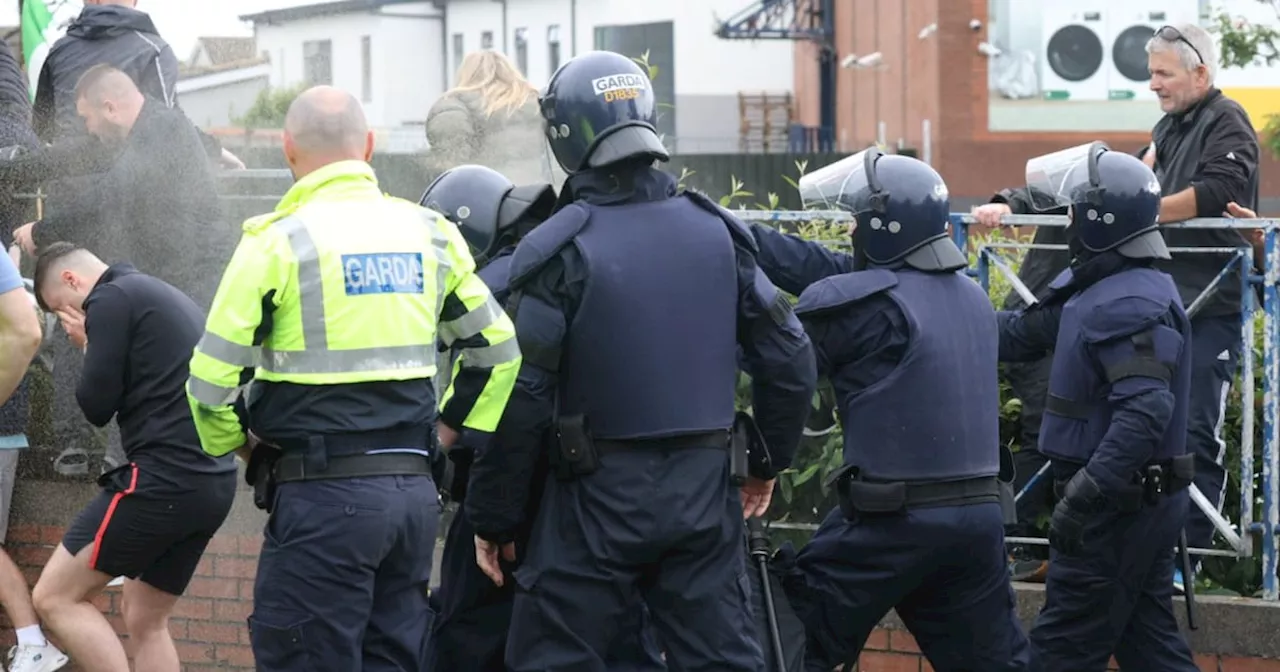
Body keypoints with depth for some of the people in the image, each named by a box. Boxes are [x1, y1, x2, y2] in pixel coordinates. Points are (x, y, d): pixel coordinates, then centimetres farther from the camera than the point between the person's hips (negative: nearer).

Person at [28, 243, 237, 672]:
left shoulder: (111, 300, -5)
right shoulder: (169, 299, 24)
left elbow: (97, 404, -7)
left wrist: (88, 346, 10)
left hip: (164, 478, -9)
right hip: (213, 480, 9)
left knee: (55, 597, -3)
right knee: (144, 621, 15)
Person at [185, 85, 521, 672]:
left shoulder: (279, 241, -8)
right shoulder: (429, 234, 9)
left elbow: (211, 377, -8)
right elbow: (497, 350, 16)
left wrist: (240, 448, 8)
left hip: (322, 495, -6)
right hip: (414, 491, 6)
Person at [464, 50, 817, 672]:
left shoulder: (560, 249, -11)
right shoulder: (715, 231, 3)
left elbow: (519, 399, -12)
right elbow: (790, 361, 6)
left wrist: (492, 519, -2)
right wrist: (769, 464, 21)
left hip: (597, 501, -4)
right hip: (704, 494, 4)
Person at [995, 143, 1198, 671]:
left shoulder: (1128, 305, -21)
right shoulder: (1098, 288, 12)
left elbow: (1146, 411, -32)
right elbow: (1027, 332, 19)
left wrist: (1085, 493, -35)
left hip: (1117, 505, -10)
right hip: (1148, 503, 10)